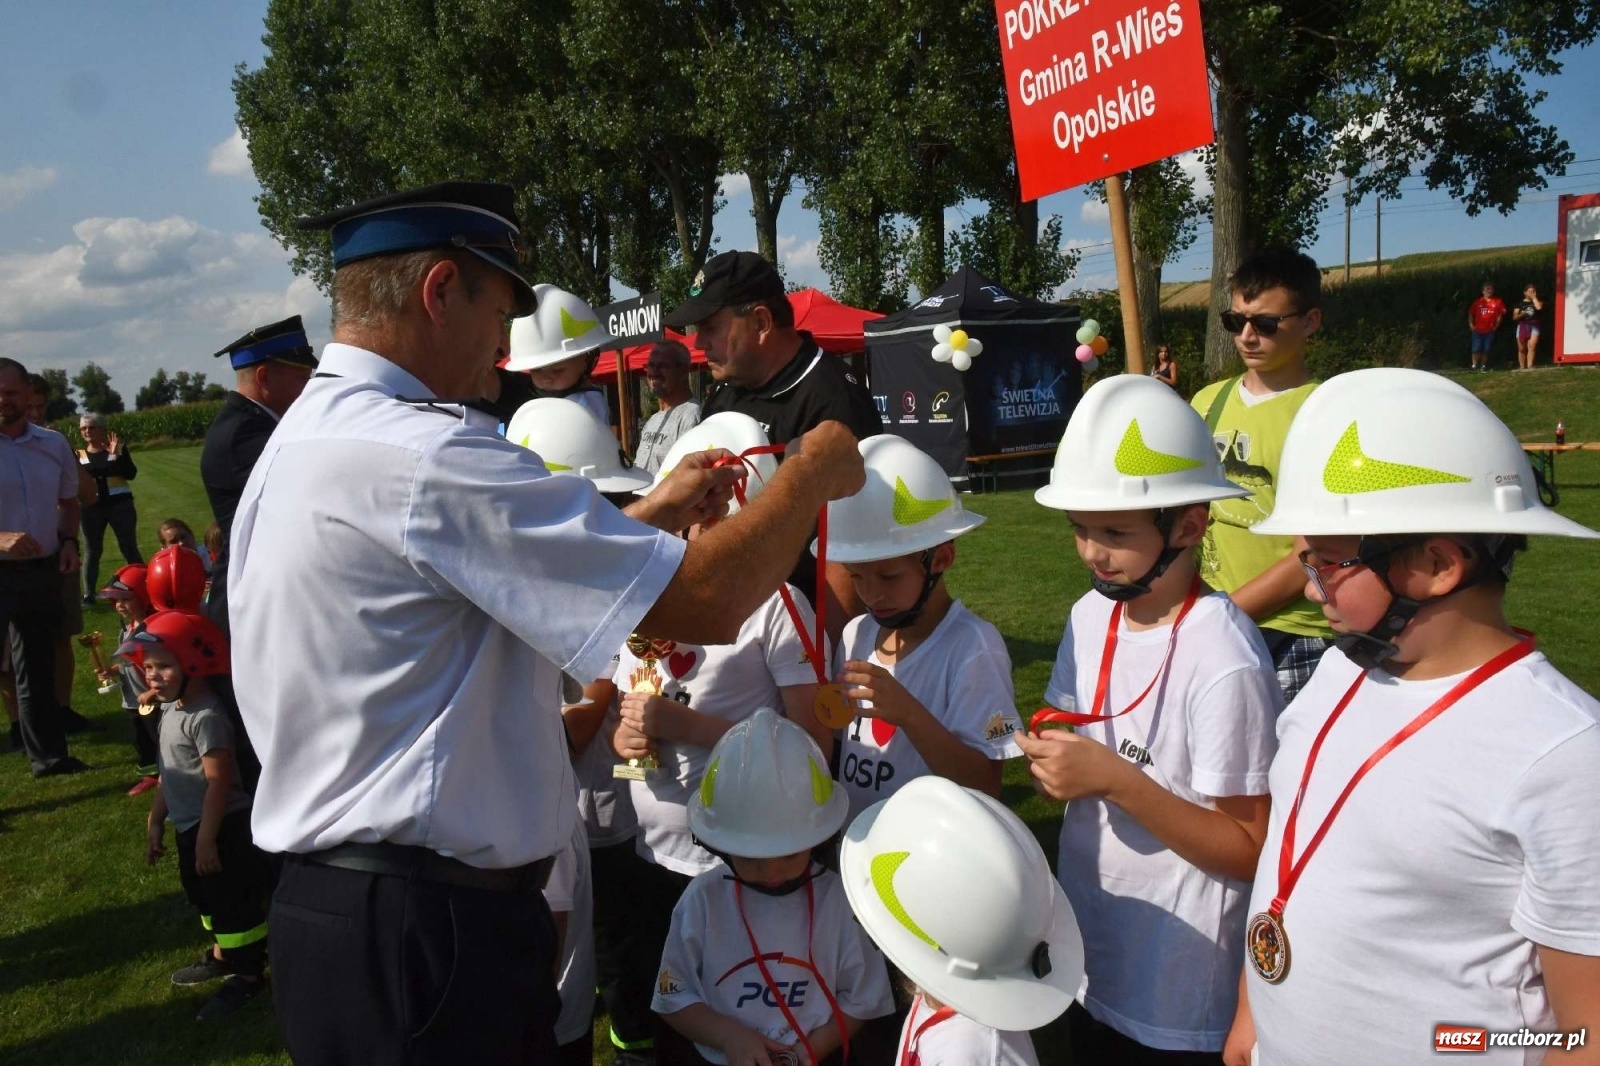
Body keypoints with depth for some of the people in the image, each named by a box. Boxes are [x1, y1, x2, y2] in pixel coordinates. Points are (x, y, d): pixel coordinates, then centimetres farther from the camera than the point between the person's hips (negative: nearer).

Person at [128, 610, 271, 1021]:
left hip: (222, 829, -10)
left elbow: (218, 782, -25)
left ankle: (248, 974, 14)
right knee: (204, 895, 24)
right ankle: (221, 955, 43)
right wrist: (155, 823, 18)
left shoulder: (205, 718, -23)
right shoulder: (171, 710, 8)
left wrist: (206, 839, -23)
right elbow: (169, 775, 17)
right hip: (189, 828, 10)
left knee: (235, 901, 1)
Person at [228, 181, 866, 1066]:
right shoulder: (422, 454, -23)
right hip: (429, 935, -10)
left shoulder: (300, 442, 8)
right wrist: (814, 472, -6)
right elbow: (709, 603, -23)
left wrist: (647, 516, 15)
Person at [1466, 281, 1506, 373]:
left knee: (1487, 350, 4)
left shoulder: (1498, 302, 5)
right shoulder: (1478, 302, 5)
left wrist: (1496, 325, -2)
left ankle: (1483, 366, 13)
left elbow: (1501, 314, 6)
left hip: (1490, 330, 1)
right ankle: (1474, 366, -1)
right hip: (1478, 330, -1)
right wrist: (1471, 324, -2)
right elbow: (1471, 313, 8)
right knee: (1476, 349, -6)